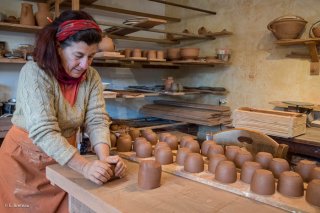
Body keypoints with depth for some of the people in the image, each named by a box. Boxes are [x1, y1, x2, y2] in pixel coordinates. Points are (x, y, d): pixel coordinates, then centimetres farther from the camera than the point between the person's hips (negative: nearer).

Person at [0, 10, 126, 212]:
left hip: (65, 158, 4)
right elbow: (43, 131, -31)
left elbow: (97, 121, -13)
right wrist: (85, 166, -42)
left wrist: (104, 158, -32)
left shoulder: (92, 77, -8)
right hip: (26, 157, -3)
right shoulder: (34, 72, -22)